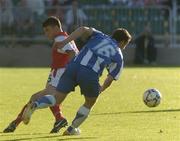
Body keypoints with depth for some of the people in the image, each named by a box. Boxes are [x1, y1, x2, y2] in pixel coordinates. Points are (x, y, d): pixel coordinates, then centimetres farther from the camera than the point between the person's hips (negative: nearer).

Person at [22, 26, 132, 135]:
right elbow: (110, 79, 16)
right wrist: (102, 89, 37)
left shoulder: (99, 36, 27)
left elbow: (83, 29, 7)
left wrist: (64, 42, 1)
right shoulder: (119, 58, 19)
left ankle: (34, 105, -19)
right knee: (90, 103, 26)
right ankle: (72, 129, 29)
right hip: (90, 74, -3)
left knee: (57, 98, 9)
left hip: (73, 66, 3)